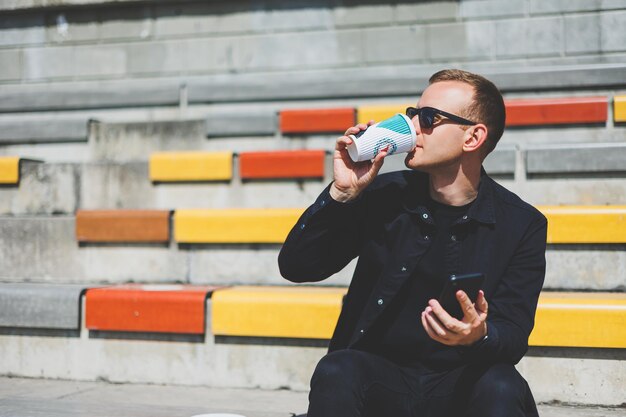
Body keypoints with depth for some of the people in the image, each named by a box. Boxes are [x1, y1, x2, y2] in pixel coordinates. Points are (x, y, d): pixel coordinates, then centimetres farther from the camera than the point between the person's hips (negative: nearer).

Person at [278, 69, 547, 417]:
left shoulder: (523, 224, -1)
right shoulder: (384, 195, 2)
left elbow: (513, 335, -7)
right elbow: (296, 266, 0)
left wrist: (480, 336, -32)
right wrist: (343, 192, -12)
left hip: (461, 384, -1)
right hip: (379, 375, 1)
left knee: (501, 389, -33)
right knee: (335, 374, -31)